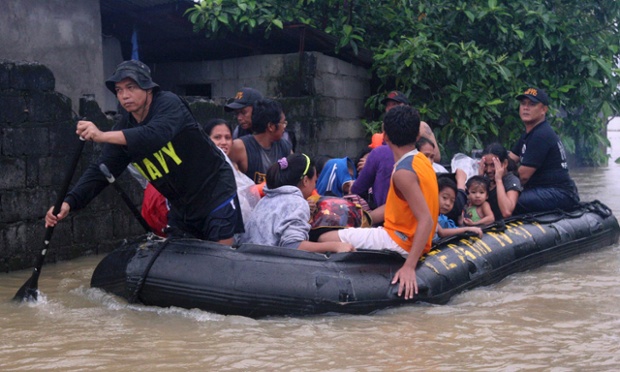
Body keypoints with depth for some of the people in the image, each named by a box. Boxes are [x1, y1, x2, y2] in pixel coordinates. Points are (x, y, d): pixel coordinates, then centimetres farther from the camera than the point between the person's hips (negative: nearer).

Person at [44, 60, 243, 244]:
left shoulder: (169, 103, -17)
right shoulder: (123, 129, 1)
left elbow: (155, 135, -38)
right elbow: (101, 170, -5)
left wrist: (103, 136, -45)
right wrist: (69, 203, -20)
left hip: (215, 192, -6)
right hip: (181, 207, 7)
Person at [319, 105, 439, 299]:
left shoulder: (403, 173, -23)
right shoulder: (421, 160, 5)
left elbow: (426, 220, -29)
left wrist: (409, 266, -33)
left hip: (399, 243, -10)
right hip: (409, 241, 10)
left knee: (326, 240, -8)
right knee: (343, 233, 26)